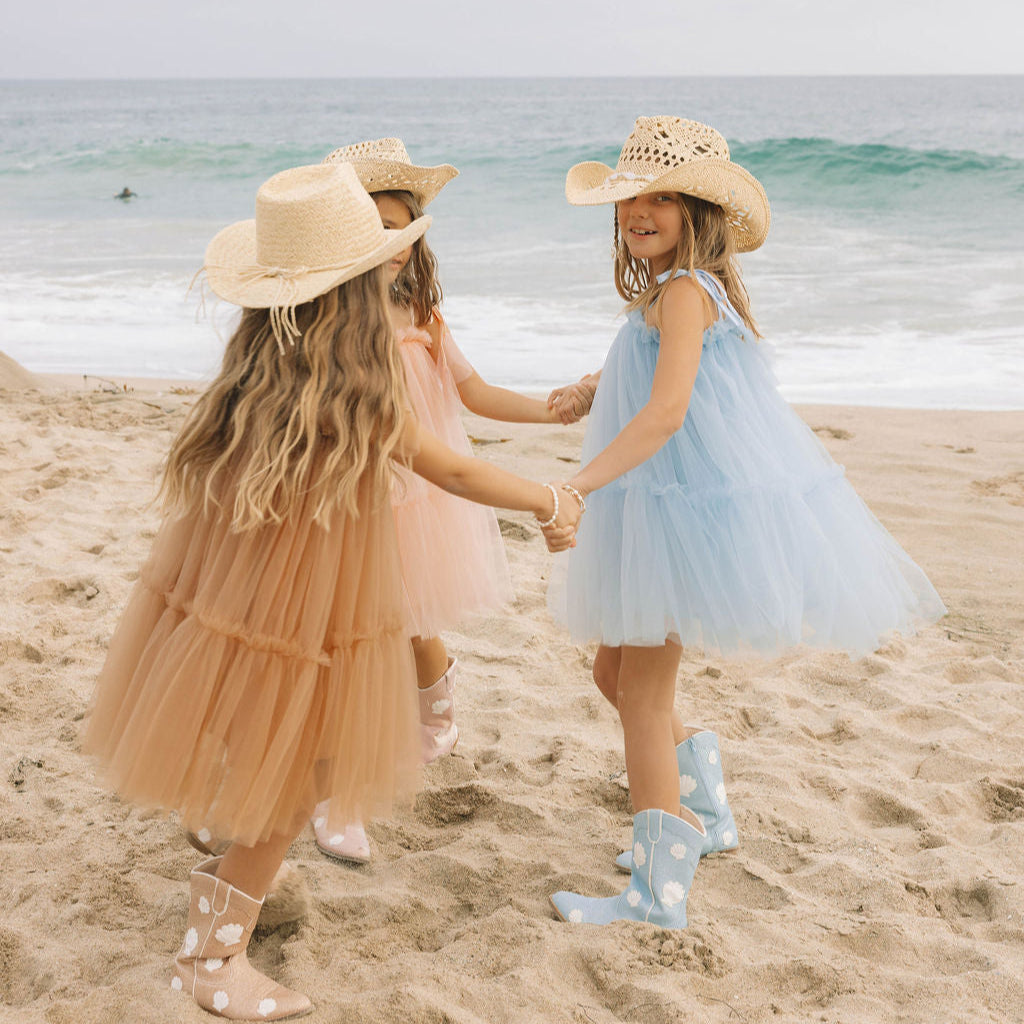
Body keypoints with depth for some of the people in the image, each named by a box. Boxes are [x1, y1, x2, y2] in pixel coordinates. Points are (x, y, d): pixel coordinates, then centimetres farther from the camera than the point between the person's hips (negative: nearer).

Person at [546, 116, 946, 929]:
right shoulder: (675, 289, 13)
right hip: (668, 514, 10)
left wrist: (577, 486, -33)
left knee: (642, 690, -3)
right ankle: (707, 815, 32)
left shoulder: (683, 290, -16)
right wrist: (593, 389, 28)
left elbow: (667, 411, -29)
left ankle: (661, 889, 7)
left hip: (695, 516, -10)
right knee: (615, 672, 17)